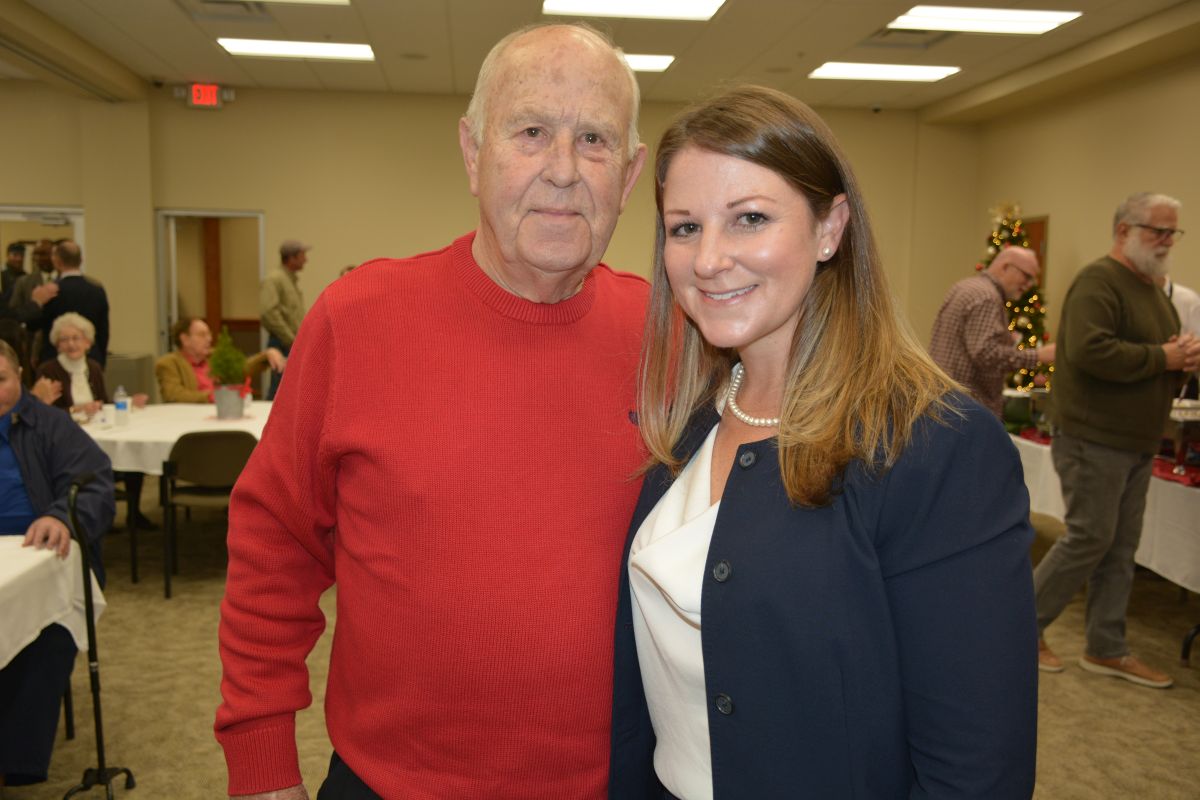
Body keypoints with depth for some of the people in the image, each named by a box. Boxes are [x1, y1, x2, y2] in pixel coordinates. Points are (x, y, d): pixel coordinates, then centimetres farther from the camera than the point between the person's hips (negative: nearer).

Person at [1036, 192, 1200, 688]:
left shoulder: (1153, 290, 18)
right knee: (1089, 540, -4)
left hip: (1136, 443, 9)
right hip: (1093, 439, -9)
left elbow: (1160, 373, 23)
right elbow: (1088, 351, -28)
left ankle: (1107, 650, 21)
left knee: (1121, 548, 11)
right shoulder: (1099, 281, -13)